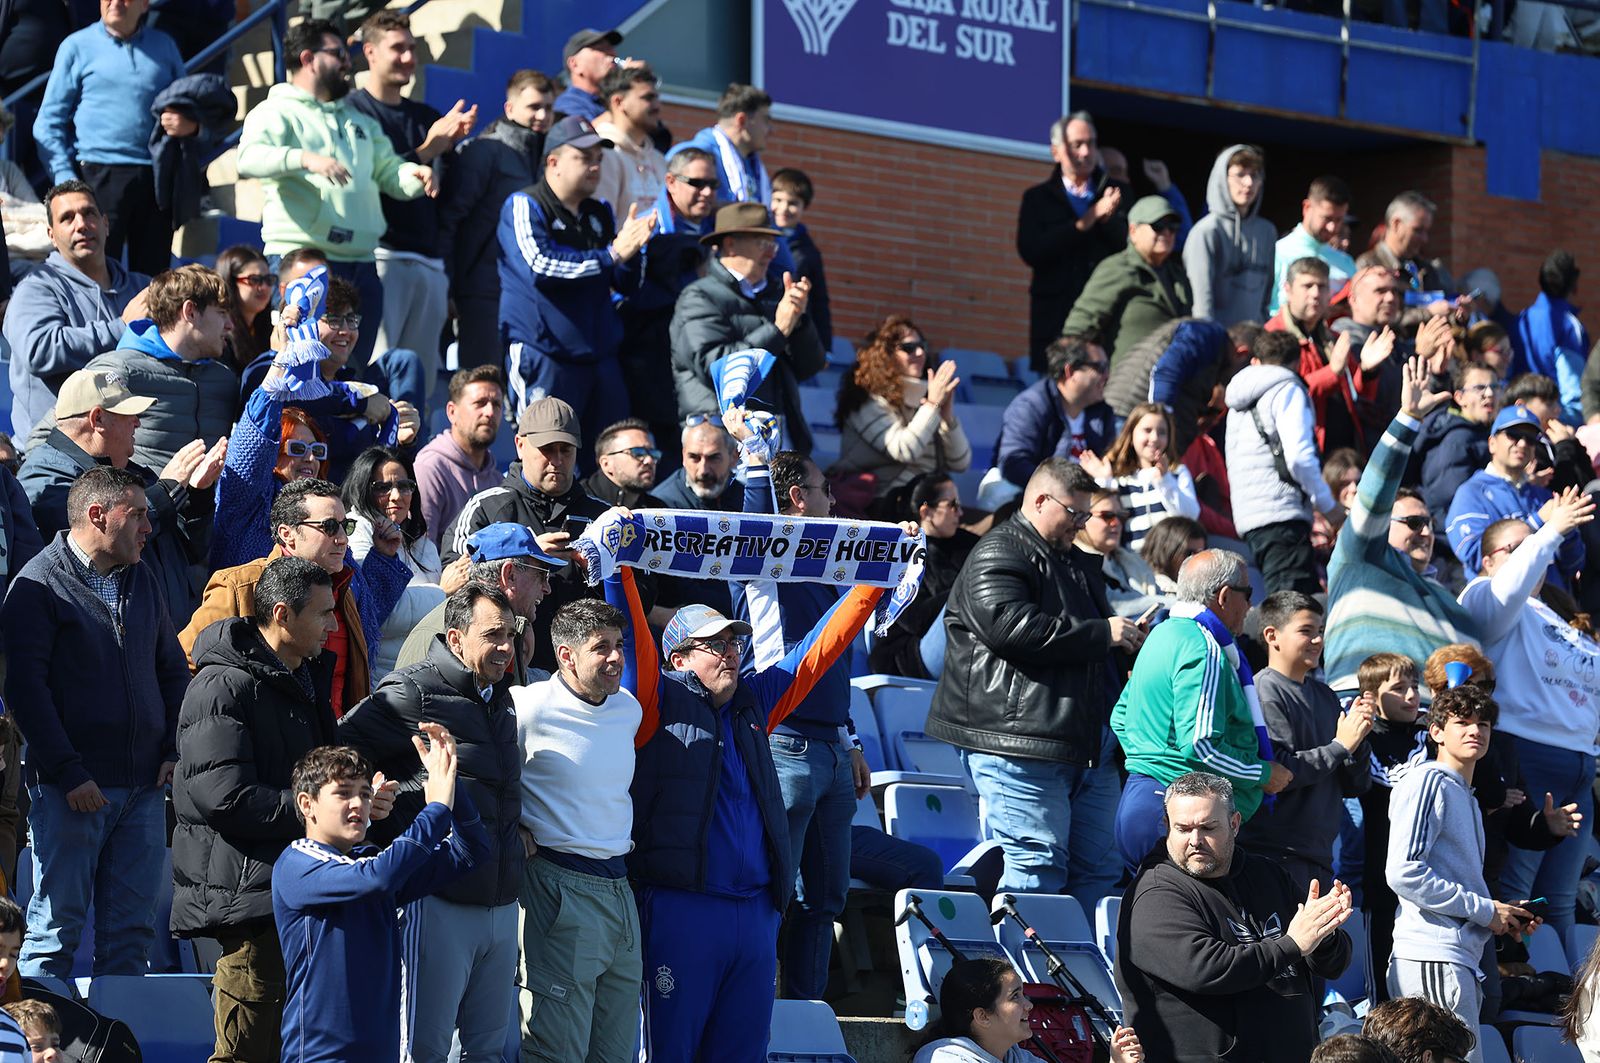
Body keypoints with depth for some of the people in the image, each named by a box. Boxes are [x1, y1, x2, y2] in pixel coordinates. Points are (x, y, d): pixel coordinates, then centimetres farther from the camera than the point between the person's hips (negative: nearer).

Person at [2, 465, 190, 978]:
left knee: (132, 925, 5)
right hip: (70, 790, -6)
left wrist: (174, 749, 7)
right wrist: (68, 774, -15)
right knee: (57, 923, -3)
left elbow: (173, 670, 22)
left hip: (143, 783, 6)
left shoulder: (141, 581, 15)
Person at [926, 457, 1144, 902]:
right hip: (1020, 740, -10)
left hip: (1087, 744, 10)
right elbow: (1011, 626, -22)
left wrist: (1126, 637, 16)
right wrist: (1102, 633, -15)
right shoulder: (997, 554, -5)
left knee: (1096, 872, 7)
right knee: (1037, 868, -13)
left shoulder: (1074, 561, 26)